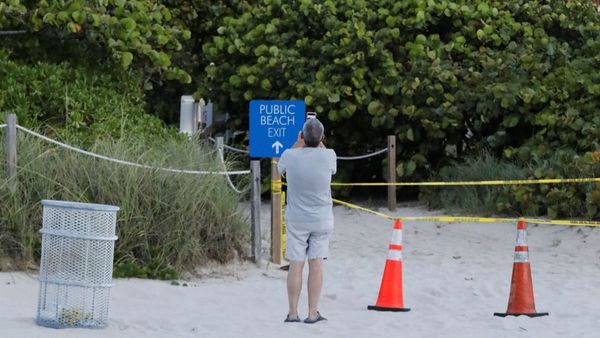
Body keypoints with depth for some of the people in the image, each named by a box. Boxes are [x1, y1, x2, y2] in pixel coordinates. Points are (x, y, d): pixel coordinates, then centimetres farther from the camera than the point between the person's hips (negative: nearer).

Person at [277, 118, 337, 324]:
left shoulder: (291, 155, -12)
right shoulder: (328, 156, -14)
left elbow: (280, 169, 14)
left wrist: (298, 142, 14)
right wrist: (319, 143, 16)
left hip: (296, 220, 0)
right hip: (322, 220, 0)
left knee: (296, 265, 4)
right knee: (316, 265, 4)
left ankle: (293, 313, 7)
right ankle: (313, 313, 4)